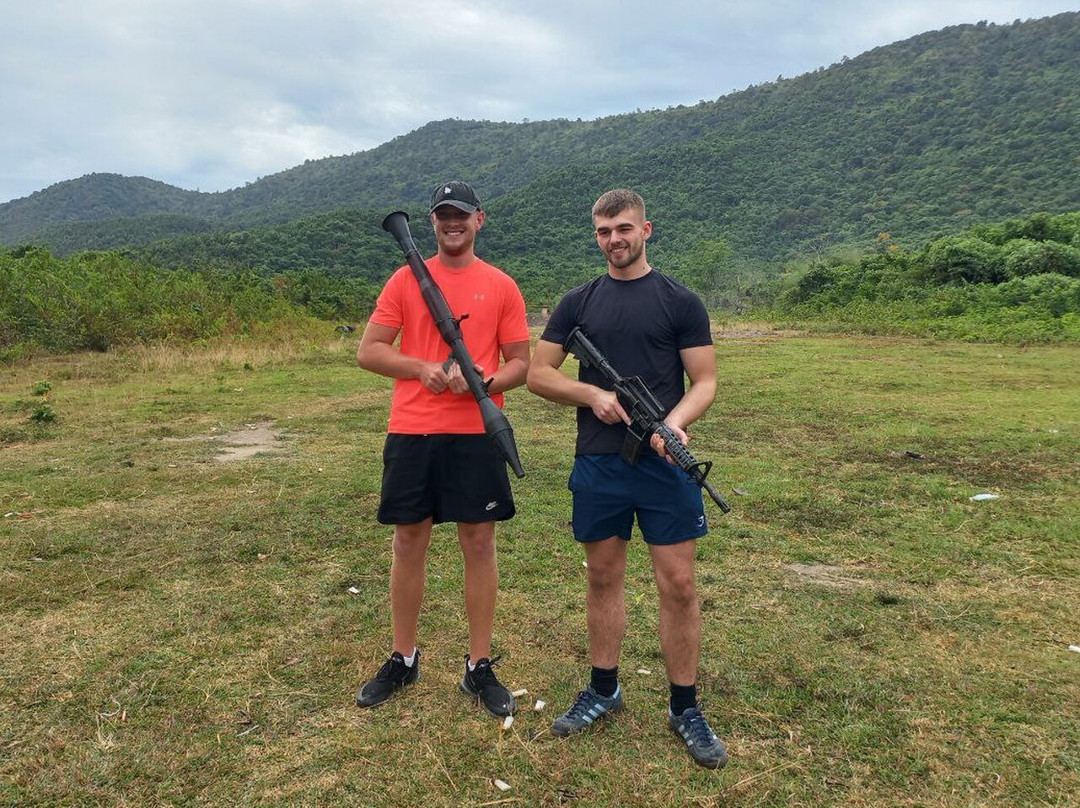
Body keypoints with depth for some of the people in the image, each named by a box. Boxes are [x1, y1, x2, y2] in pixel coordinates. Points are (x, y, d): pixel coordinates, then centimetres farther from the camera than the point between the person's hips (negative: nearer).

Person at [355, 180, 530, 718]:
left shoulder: (501, 286, 5)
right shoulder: (406, 280, 6)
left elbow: (520, 363, 5)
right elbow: (368, 351, 3)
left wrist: (484, 381, -15)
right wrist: (423, 368, -13)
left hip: (477, 432, 0)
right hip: (411, 431, 1)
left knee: (479, 542, 4)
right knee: (409, 541, 9)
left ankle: (479, 668, 18)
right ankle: (402, 660, 26)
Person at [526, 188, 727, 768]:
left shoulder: (680, 302, 2)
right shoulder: (578, 303, 8)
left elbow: (705, 380, 0)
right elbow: (538, 374, 7)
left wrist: (676, 422, -21)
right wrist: (591, 394, -11)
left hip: (664, 463, -2)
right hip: (596, 465, 2)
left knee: (678, 583, 1)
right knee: (603, 578, 12)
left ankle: (685, 708, 18)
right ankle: (603, 690, 30)